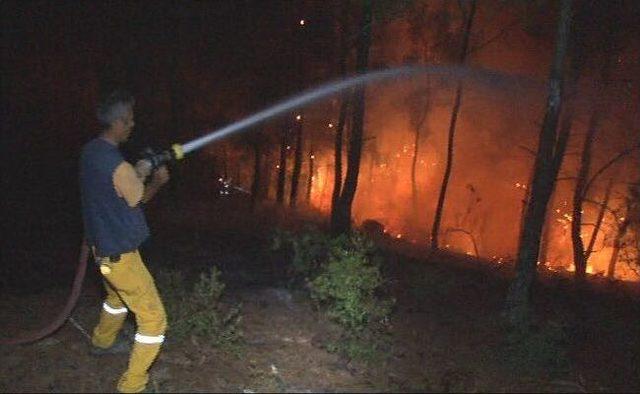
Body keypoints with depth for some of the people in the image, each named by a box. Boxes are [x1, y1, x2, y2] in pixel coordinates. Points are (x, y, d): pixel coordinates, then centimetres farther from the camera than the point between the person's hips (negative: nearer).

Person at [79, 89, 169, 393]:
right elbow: (139, 199, -9)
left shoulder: (90, 151, -2)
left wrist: (137, 173, 7)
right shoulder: (119, 166, -28)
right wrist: (158, 180, 6)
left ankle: (102, 343, 58)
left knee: (117, 297, 35)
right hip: (120, 255, -10)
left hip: (101, 246, 10)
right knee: (154, 319, 1)